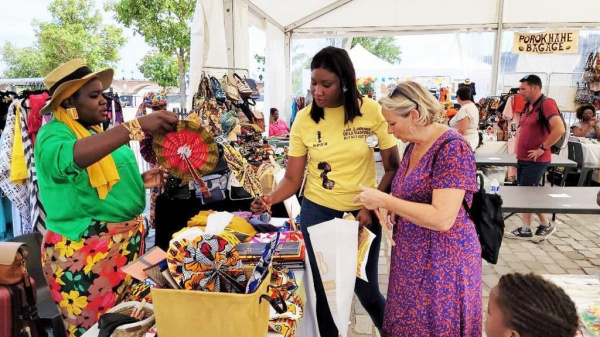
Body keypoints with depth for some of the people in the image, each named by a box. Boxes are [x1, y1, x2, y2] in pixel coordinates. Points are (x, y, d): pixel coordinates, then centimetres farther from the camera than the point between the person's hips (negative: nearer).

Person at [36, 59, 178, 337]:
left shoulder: (98, 132, 14)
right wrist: (137, 126, -42)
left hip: (126, 242, 8)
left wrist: (142, 180, 6)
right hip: (85, 251, -8)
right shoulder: (53, 134, -11)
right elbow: (74, 156, -36)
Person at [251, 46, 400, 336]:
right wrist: (270, 198, -26)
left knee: (366, 290, 12)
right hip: (318, 211, 1)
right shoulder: (304, 119, -8)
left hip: (363, 212, -1)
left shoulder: (371, 111, -11)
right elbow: (292, 178, -7)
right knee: (324, 288, 13)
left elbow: (393, 167, -5)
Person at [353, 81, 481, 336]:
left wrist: (384, 200, -24)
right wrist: (389, 206, -3)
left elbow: (442, 218, -28)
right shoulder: (413, 146, 5)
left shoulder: (452, 149, -21)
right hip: (412, 256, 8)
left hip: (442, 261, -8)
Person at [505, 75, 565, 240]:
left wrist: (542, 149, -20)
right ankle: (526, 229, 21)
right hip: (523, 158, 9)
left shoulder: (547, 103, -15)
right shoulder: (528, 106, 11)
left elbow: (559, 129, -26)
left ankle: (546, 225, 16)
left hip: (536, 160, -9)